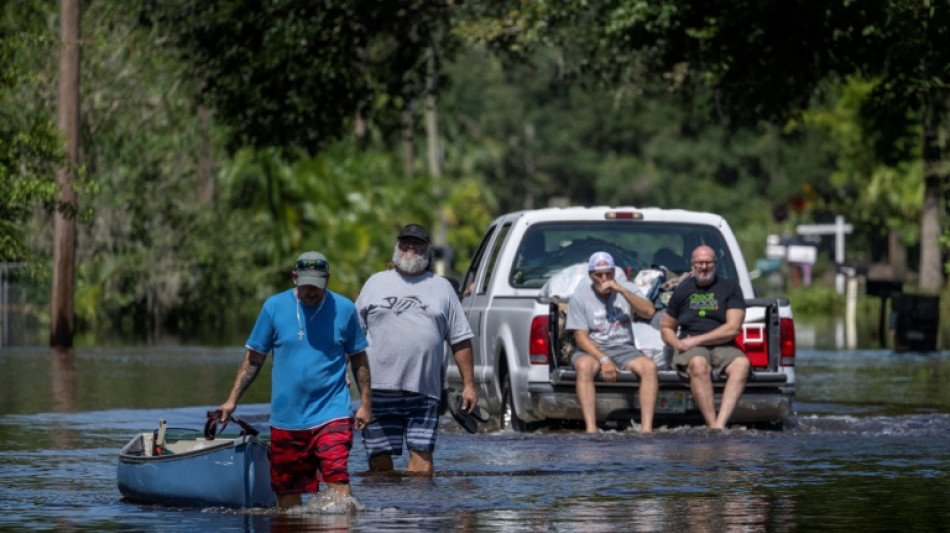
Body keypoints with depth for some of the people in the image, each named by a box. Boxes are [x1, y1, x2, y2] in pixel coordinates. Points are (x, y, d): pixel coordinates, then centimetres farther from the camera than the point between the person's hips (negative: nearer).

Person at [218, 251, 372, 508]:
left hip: (331, 413, -2)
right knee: (286, 487, 6)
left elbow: (358, 359, 11)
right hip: (286, 417, 2)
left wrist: (365, 403, 6)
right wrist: (232, 400, 5)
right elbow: (253, 358, 9)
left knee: (337, 477, -19)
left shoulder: (344, 309, 2)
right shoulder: (274, 306, 2)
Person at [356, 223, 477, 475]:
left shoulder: (441, 287, 14)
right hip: (380, 388, 0)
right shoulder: (376, 283, 13)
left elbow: (461, 340, 12)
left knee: (422, 453, -6)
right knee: (379, 456, 0)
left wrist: (469, 384, 6)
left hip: (424, 389, 0)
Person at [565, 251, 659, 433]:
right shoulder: (580, 297, 1)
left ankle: (647, 428, -33)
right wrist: (603, 360, -21)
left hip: (624, 349, 2)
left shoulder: (627, 290, 8)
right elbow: (581, 336, -6)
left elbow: (649, 312, -9)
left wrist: (622, 290, -17)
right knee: (584, 366, -37)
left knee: (650, 366, -27)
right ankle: (591, 429, -42)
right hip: (592, 350, -2)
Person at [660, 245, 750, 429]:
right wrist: (677, 343, -1)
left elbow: (733, 328, -2)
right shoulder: (683, 291, 16)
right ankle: (712, 425, -42)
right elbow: (666, 327, 23)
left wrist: (697, 340, -9)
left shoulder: (730, 288, 10)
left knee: (742, 363, -35)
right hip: (691, 350, 0)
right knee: (699, 364, -37)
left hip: (723, 347, 0)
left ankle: (720, 424, -48)